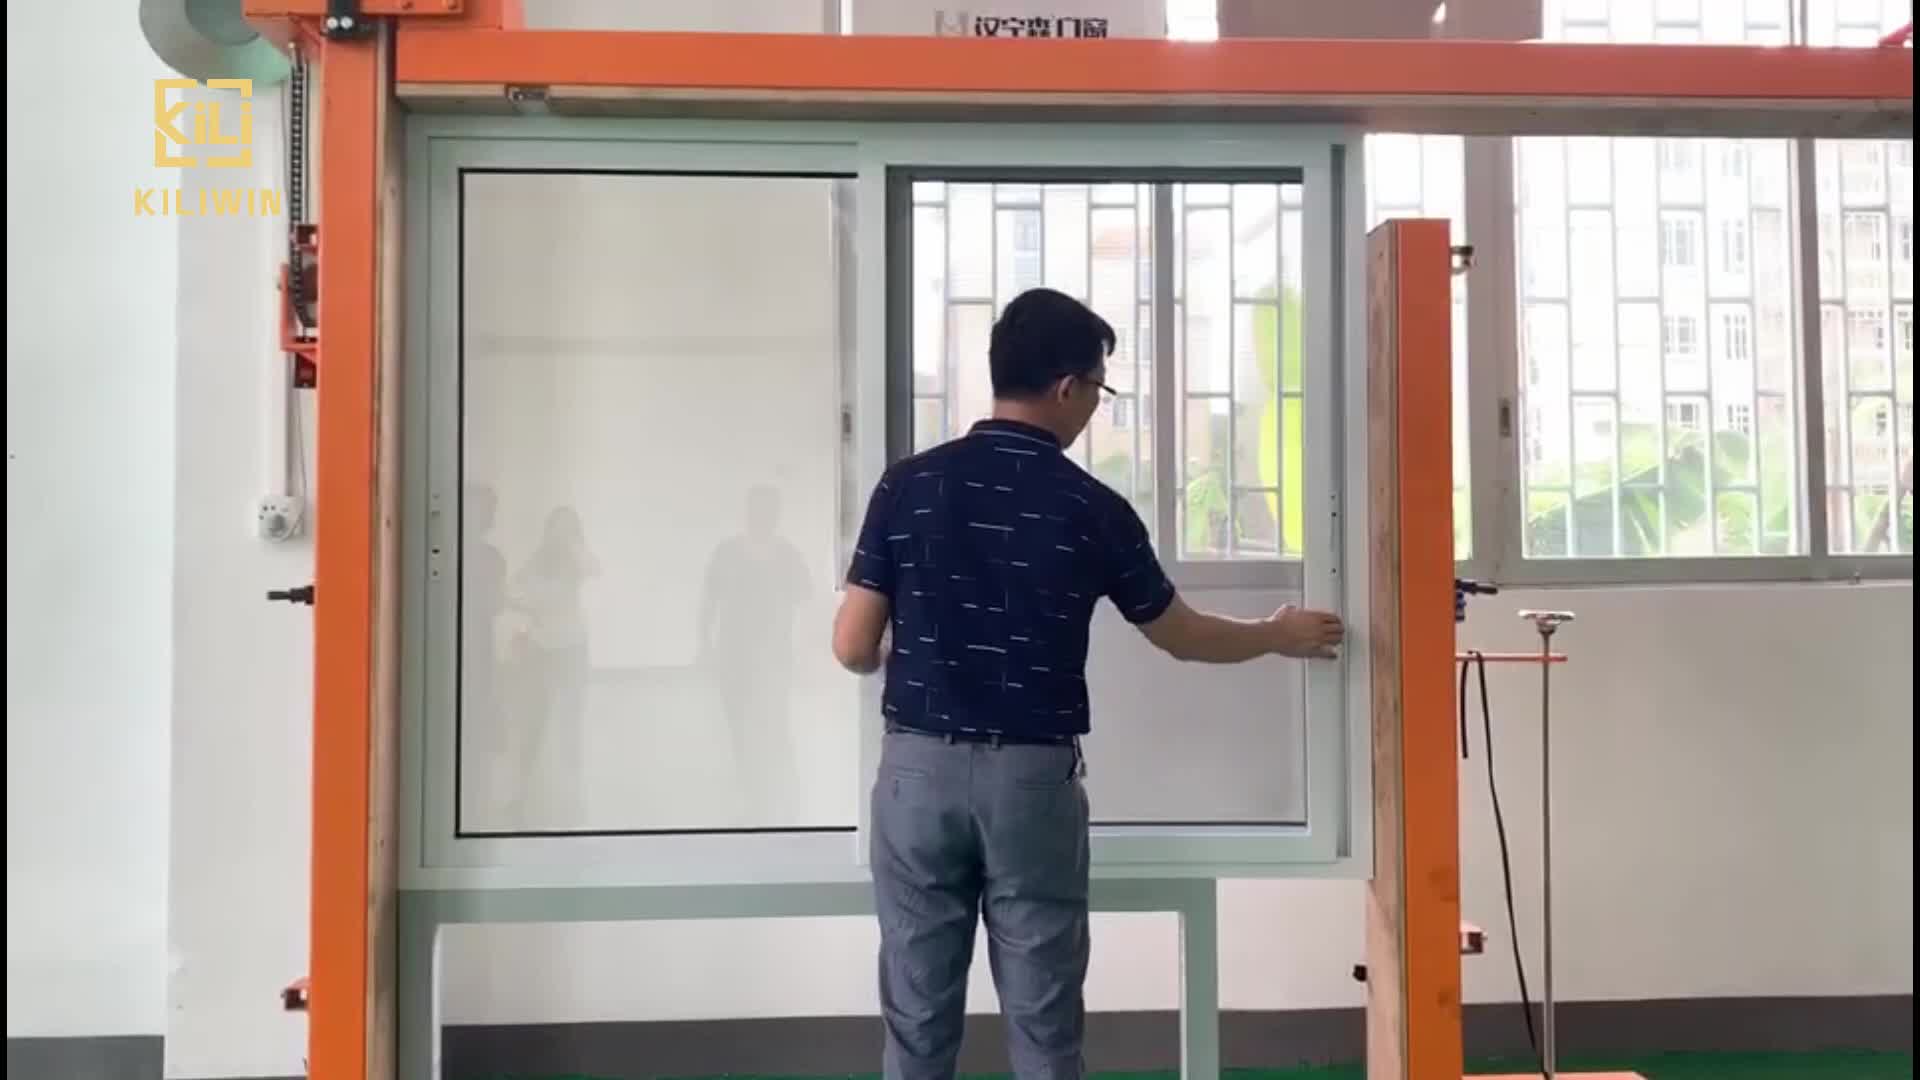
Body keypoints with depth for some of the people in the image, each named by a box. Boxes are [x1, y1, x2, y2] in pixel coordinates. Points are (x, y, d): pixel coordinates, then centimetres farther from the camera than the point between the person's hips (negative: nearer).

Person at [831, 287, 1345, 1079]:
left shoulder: (909, 486, -3)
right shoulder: (1092, 509, -5)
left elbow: (853, 647, -2)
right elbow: (1182, 636, 8)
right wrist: (1280, 636, 27)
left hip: (919, 771, 2)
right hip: (1033, 780, -2)